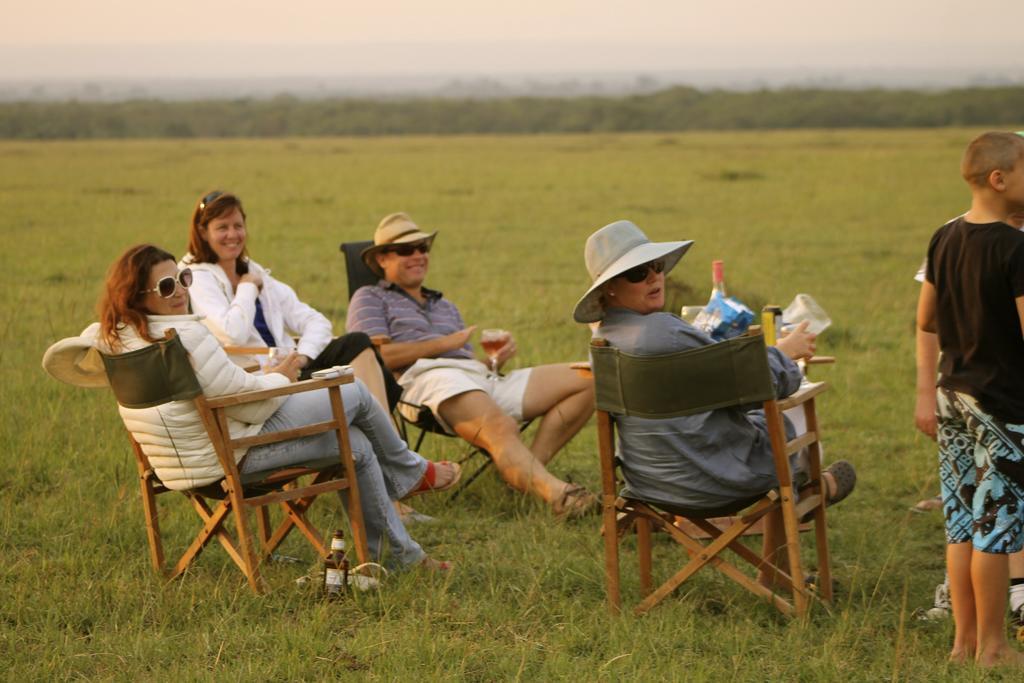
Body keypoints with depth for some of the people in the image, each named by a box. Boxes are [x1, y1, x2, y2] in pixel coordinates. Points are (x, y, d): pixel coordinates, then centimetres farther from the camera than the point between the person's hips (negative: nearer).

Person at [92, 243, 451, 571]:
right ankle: (412, 472, 34)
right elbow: (251, 405, -24)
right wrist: (279, 377, -1)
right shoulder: (185, 337, -30)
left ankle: (404, 554, 31)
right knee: (356, 392, 7)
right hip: (238, 453, -10)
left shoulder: (116, 338, -2)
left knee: (357, 447, 20)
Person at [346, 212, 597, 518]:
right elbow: (377, 357, -1)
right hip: (428, 377, -7)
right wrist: (445, 344, 0)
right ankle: (559, 493, -61)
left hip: (484, 378, 7)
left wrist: (496, 358, 5)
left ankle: (529, 471, -23)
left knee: (586, 381, -10)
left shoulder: (445, 306, 39)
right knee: (501, 428, -38)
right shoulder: (370, 298, 19)